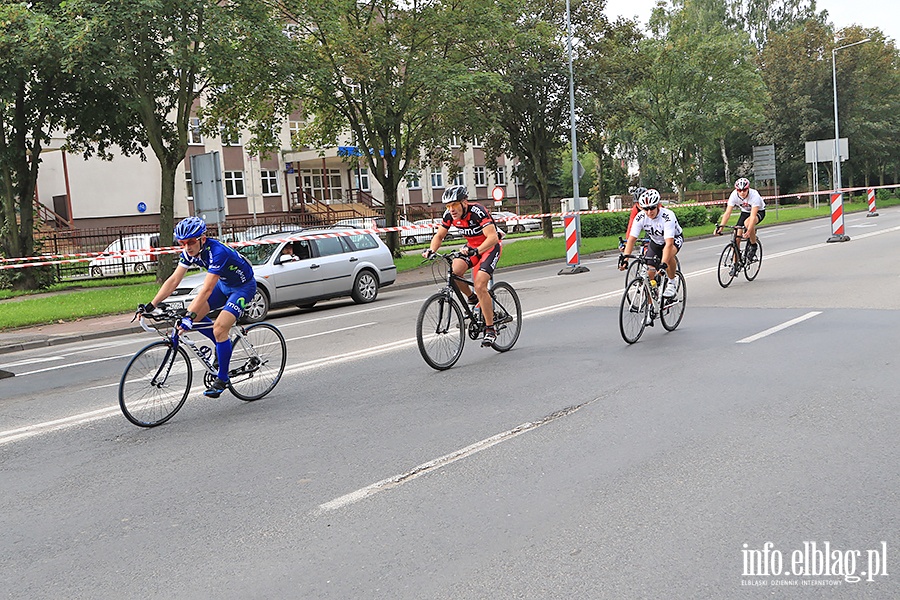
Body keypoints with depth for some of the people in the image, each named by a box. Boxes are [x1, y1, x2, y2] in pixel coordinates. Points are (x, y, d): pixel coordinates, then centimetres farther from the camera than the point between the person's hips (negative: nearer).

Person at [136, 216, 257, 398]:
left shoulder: (217, 252, -34)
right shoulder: (190, 252, -11)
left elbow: (207, 290, -40)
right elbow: (173, 280, -12)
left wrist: (189, 317, -46)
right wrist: (151, 305, -19)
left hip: (243, 286, -8)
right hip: (224, 284, 8)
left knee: (219, 329, -20)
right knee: (193, 314, -6)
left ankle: (222, 379, -4)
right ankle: (223, 345, 16)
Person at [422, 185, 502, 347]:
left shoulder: (477, 211, -29)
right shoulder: (449, 215, -11)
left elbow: (492, 237, -36)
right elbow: (439, 236, 0)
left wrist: (475, 251, -51)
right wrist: (431, 250, -20)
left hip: (490, 247, -6)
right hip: (472, 247, 6)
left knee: (480, 286, -22)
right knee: (454, 271, -23)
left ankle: (490, 330, -11)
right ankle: (473, 299, 6)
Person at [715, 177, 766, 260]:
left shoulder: (754, 195, -35)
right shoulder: (734, 195, -25)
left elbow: (753, 216, -41)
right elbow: (727, 213, -26)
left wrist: (748, 231, -53)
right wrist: (720, 227, -39)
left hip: (759, 211, -4)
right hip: (745, 212, 4)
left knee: (747, 223, -38)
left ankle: (754, 245, -13)